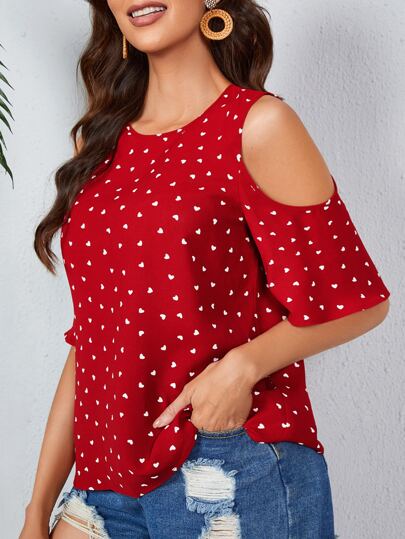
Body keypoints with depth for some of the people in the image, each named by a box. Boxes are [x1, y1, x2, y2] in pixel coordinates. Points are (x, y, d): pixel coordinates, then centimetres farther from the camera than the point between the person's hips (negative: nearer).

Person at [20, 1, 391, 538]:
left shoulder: (258, 125, -8)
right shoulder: (102, 141, 8)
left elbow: (358, 300, -4)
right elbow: (89, 335, 8)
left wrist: (243, 364, -21)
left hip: (233, 481, -5)